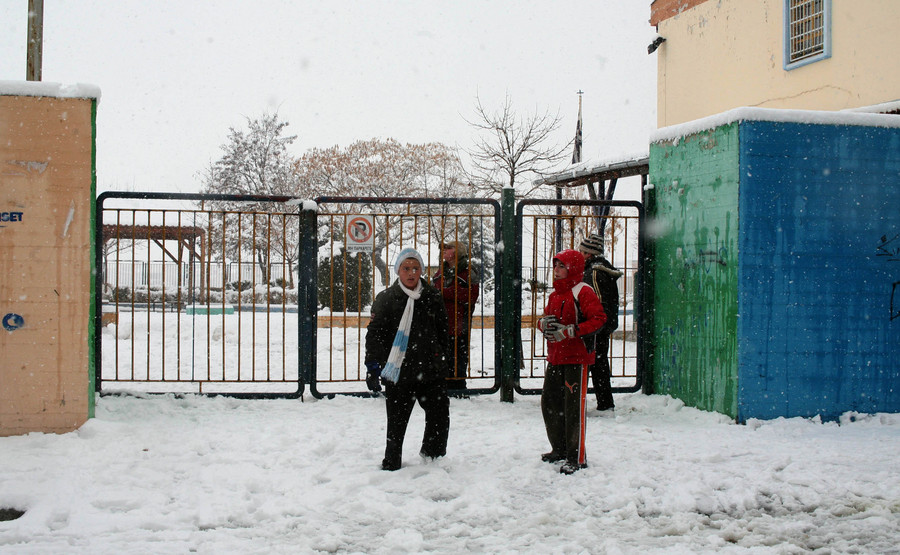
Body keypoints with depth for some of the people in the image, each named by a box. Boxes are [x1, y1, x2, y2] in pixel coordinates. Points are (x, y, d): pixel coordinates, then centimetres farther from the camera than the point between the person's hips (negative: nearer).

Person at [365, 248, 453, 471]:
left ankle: (433, 455, 25)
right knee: (397, 420, 5)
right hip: (398, 372, -3)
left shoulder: (433, 297, 8)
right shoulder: (386, 299, -1)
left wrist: (444, 361, 14)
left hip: (431, 370, 3)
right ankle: (391, 464, 20)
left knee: (440, 415, 4)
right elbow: (374, 334, -1)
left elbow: (443, 333, 16)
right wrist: (373, 367, -8)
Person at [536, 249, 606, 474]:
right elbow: (545, 318, 23)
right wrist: (544, 323, -3)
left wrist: (568, 331, -22)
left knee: (574, 407, -7)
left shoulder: (582, 292, -10)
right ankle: (560, 449, 27)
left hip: (577, 358, -9)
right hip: (555, 358, 9)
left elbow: (598, 319, -18)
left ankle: (577, 457, 1)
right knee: (549, 403, 12)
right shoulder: (554, 294, 16)